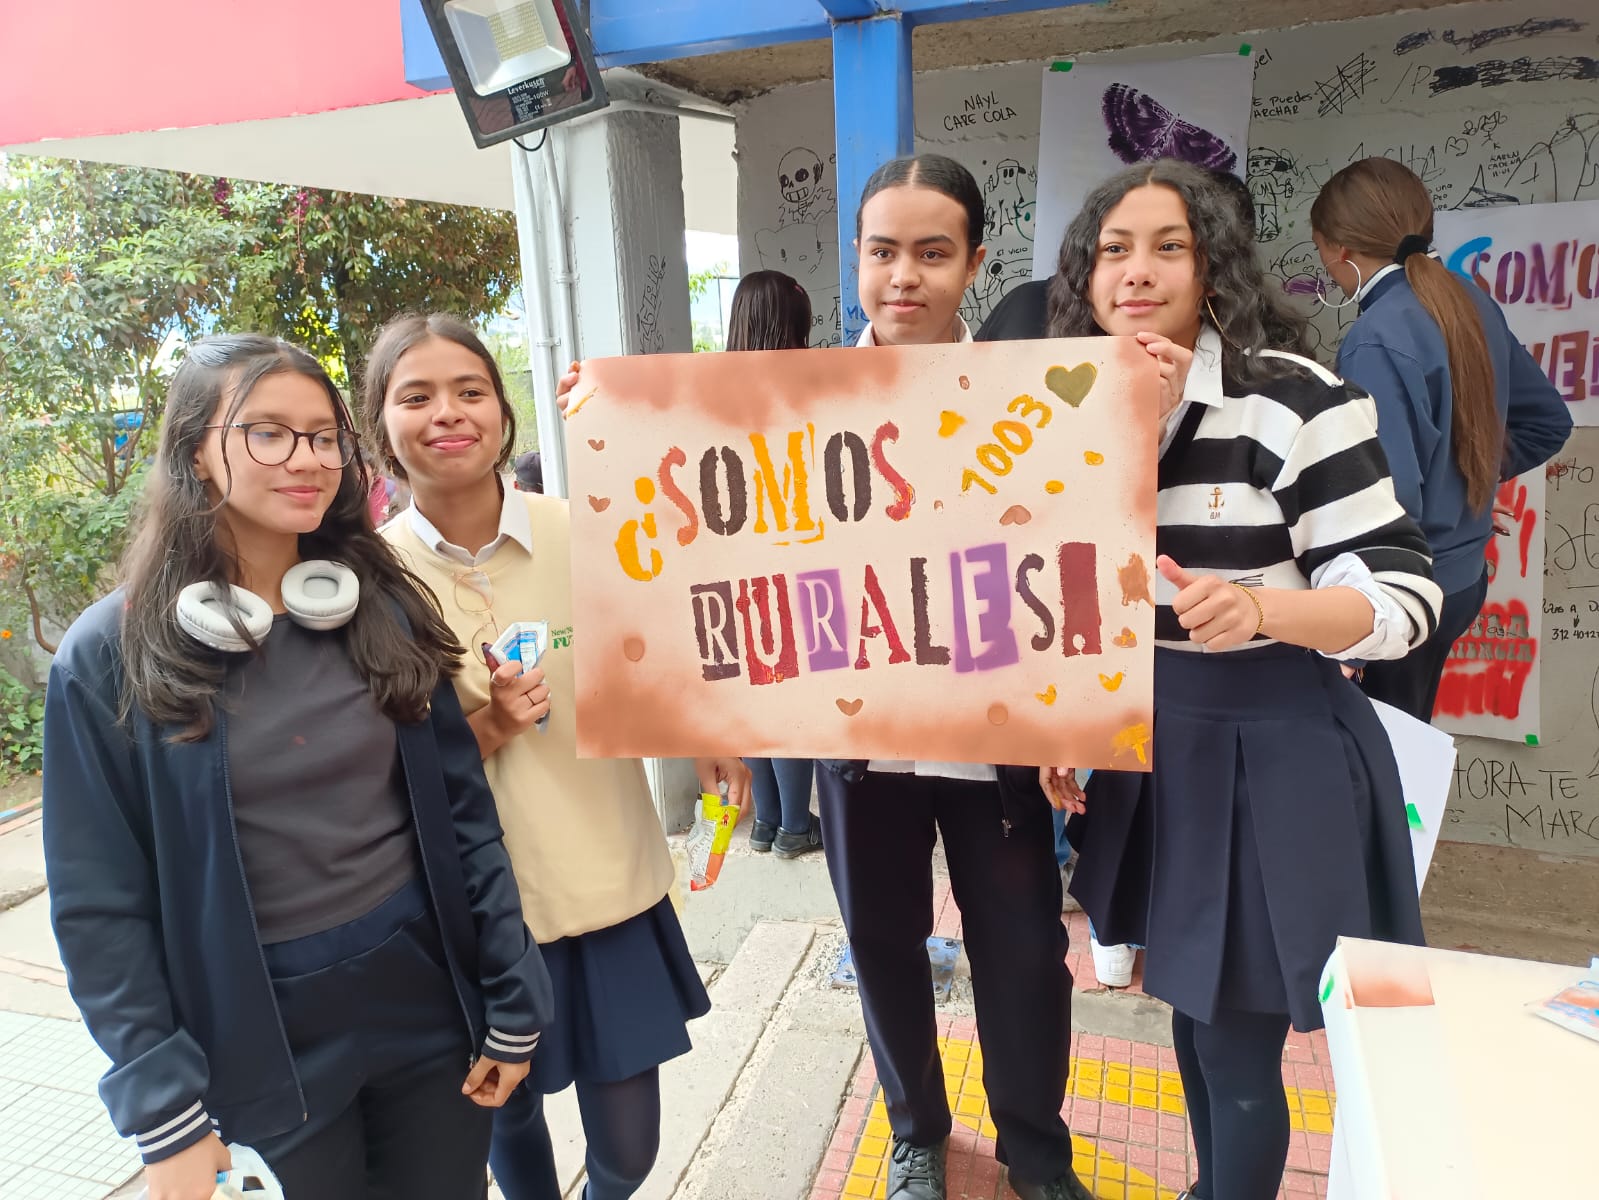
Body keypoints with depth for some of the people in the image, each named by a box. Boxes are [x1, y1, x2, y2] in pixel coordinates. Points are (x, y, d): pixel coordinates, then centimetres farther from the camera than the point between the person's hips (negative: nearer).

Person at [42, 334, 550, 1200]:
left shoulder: (385, 610, -3)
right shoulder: (110, 657, -9)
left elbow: (464, 810, -2)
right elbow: (101, 902, -6)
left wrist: (513, 1004, -2)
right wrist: (163, 1109, -9)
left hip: (428, 994, 2)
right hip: (264, 1035, -2)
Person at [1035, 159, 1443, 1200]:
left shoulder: (1294, 398, -15)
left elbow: (1404, 594, -14)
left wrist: (1257, 608, -32)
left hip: (1275, 758, -5)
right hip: (1153, 751, 6)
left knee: (1236, 1045, 6)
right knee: (1192, 1006, 22)